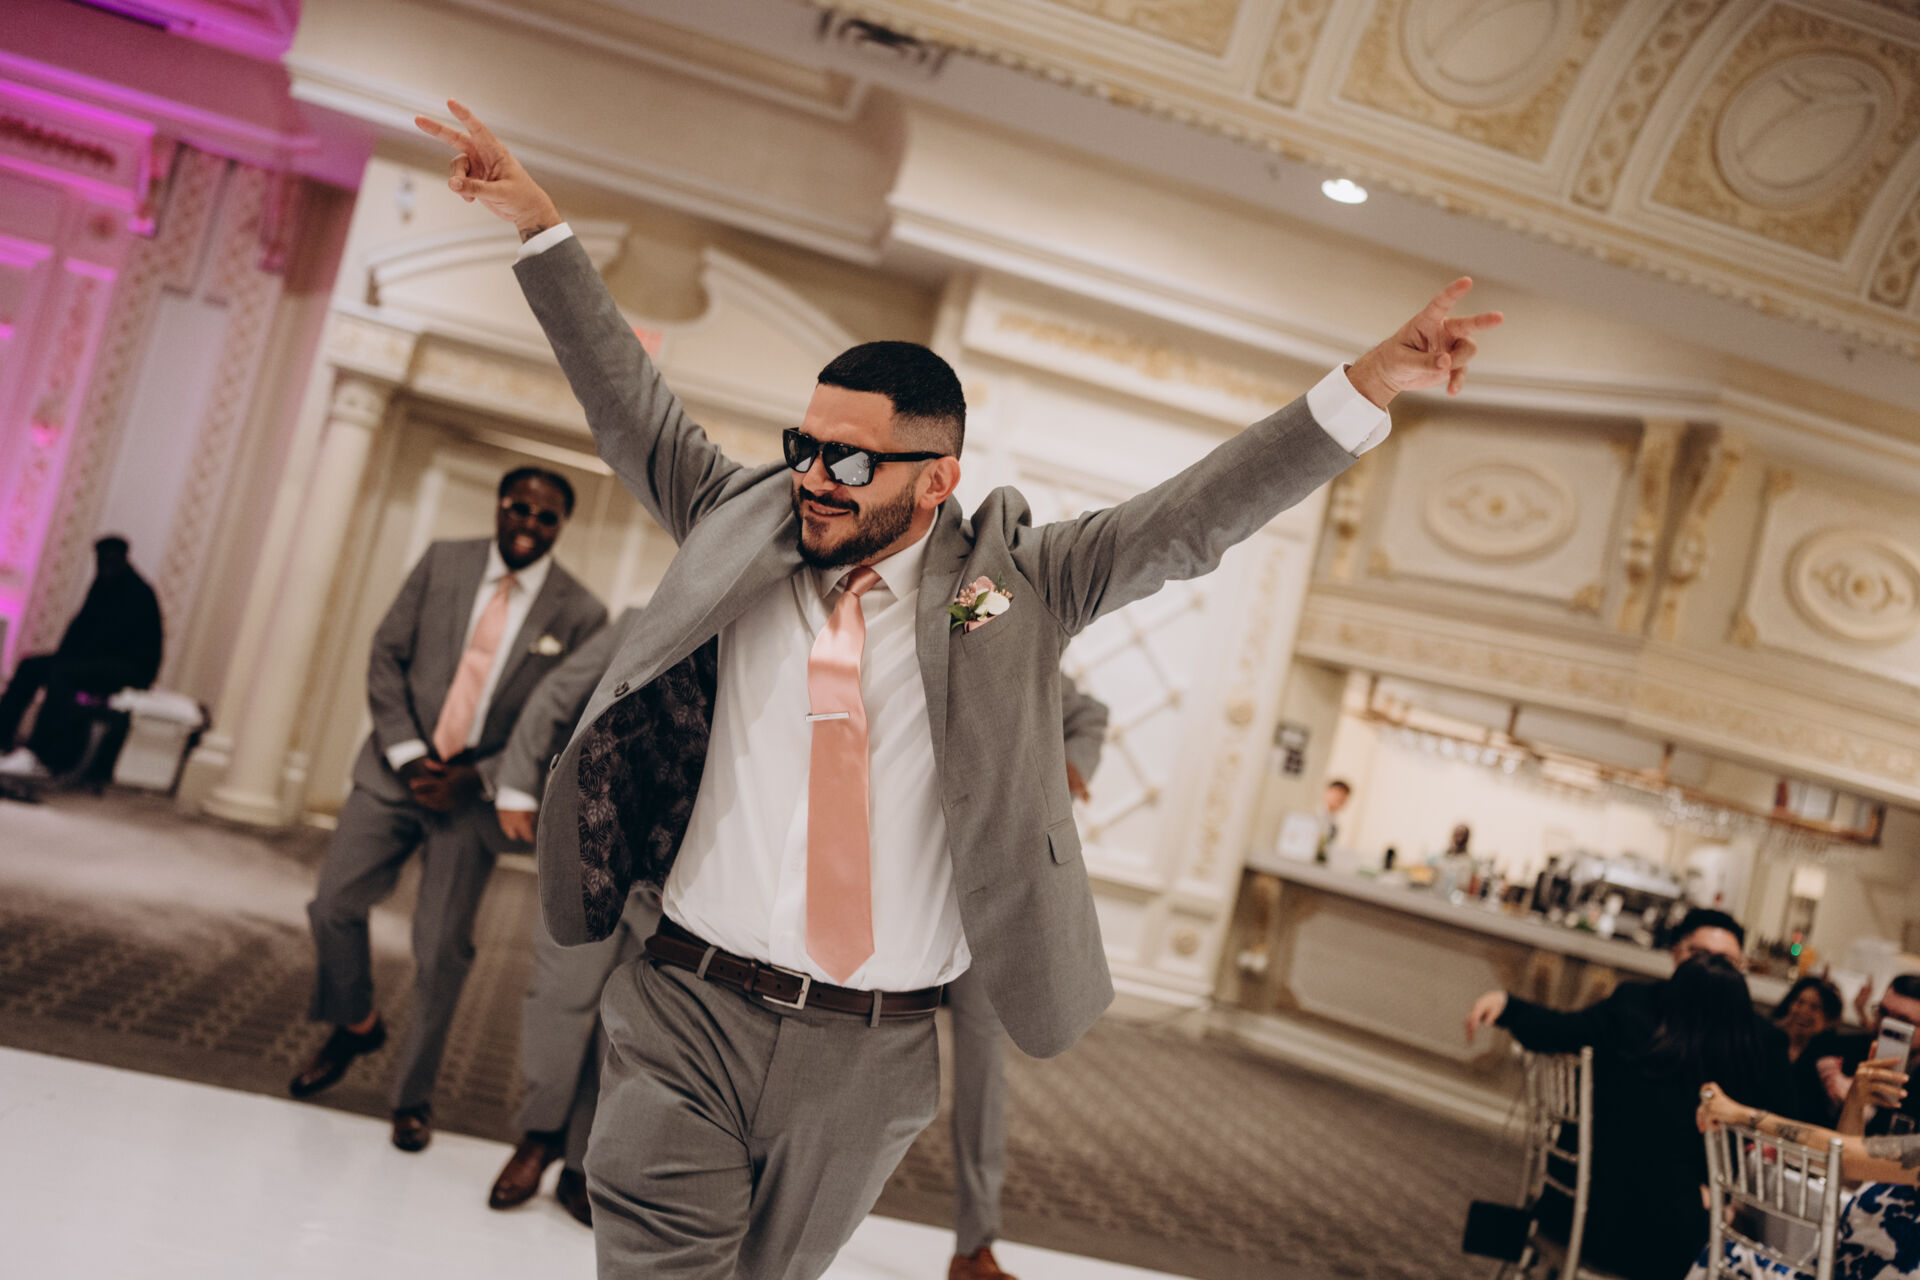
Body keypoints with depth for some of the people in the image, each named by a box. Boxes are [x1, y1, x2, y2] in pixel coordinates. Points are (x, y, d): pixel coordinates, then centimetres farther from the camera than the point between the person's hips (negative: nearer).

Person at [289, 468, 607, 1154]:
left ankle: (413, 1097, 19)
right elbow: (387, 655, 2)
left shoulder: (580, 615, -7)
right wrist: (407, 753, -9)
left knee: (441, 950, -1)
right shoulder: (443, 561, 1)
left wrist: (477, 779, -14)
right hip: (398, 770, 3)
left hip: (475, 794, -2)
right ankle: (355, 1026, 30)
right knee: (334, 905, 0)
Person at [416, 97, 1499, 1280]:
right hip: (689, 1009, 0)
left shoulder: (1010, 583, 0)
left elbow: (1193, 519, -4)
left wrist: (1368, 387, -12)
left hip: (871, 1057, 0)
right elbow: (634, 408, 10)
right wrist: (542, 226, 8)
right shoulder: (737, 529, 4)